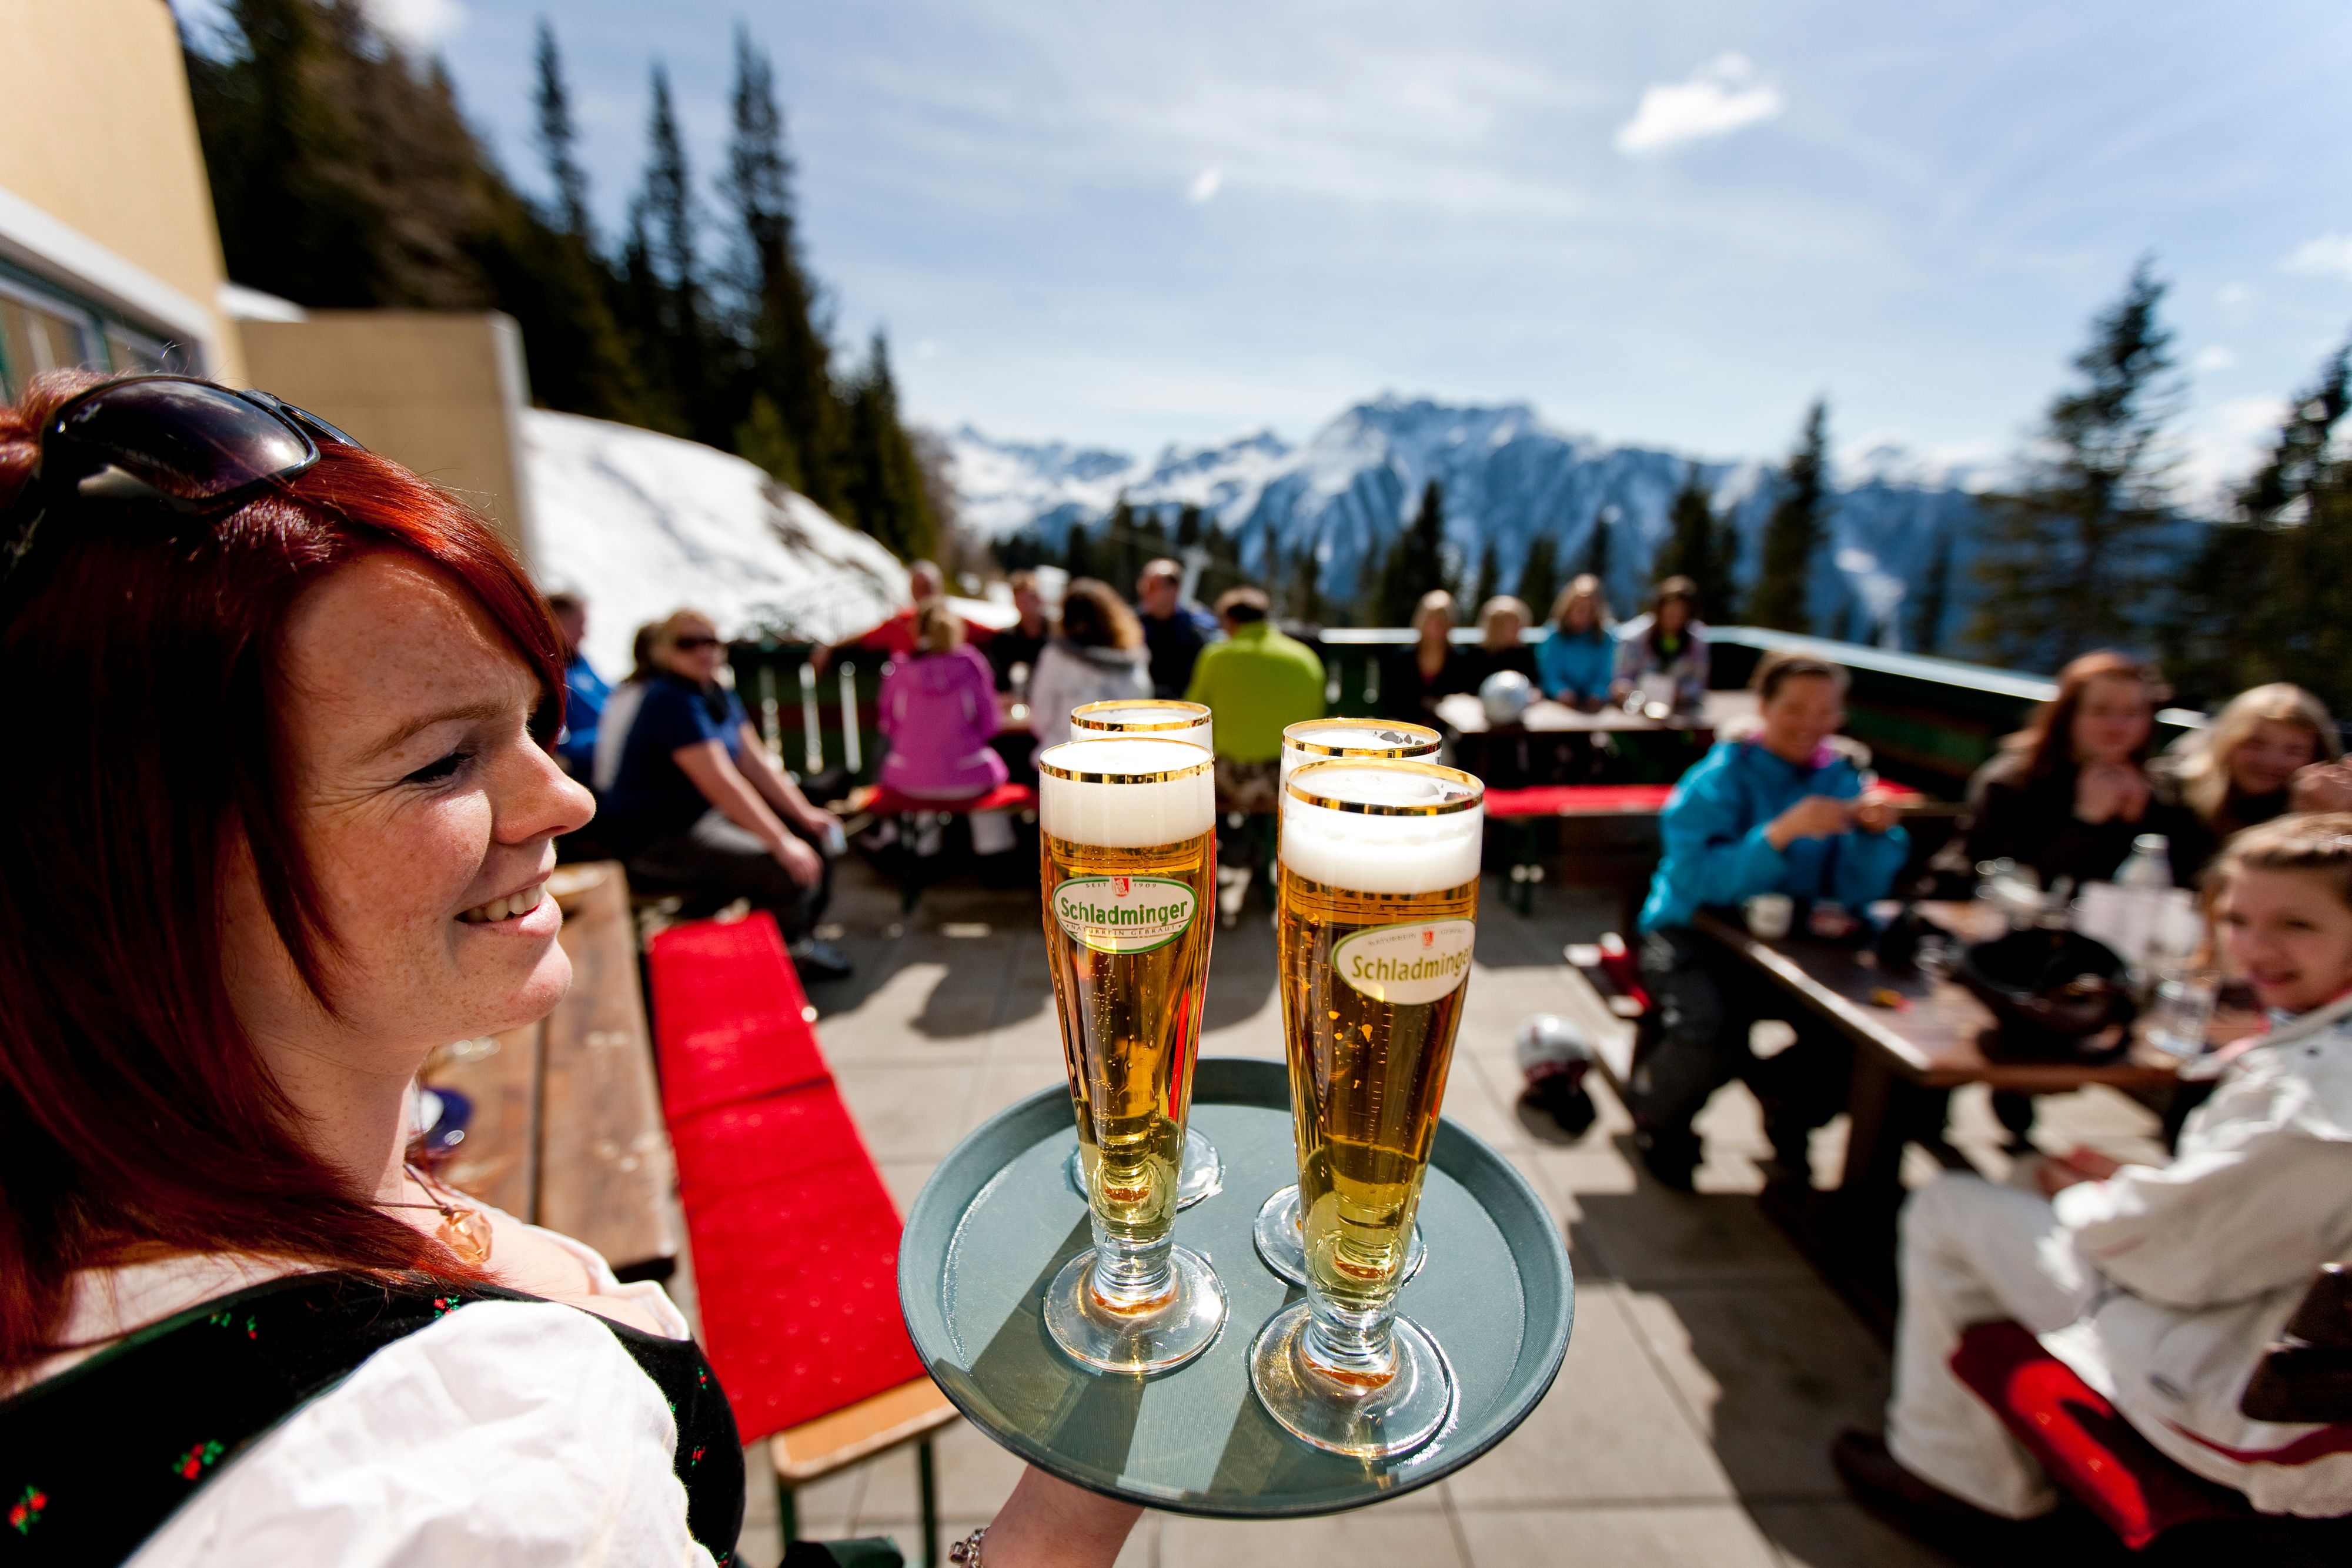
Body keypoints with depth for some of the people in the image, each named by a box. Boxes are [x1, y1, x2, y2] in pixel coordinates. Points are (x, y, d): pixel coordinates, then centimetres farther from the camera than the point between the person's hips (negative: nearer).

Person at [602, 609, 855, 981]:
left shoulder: (719, 695, 8)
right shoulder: (671, 702, -21)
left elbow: (757, 762, 7)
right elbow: (722, 783, -28)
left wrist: (803, 814, -2)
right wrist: (782, 843, -30)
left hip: (709, 815, 10)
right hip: (654, 839, -10)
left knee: (817, 837, 5)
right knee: (787, 871, -25)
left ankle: (803, 941, 19)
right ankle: (785, 961, 2)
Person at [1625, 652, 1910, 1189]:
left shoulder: (1840, 778, 4)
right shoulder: (1721, 778, -10)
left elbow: (1855, 893, 0)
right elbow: (1699, 881, -23)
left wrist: (1876, 832, -18)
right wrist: (1783, 831, -33)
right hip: (1693, 934, -5)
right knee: (1711, 1038, -31)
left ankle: (1788, 1108, 18)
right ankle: (1655, 1114, 7)